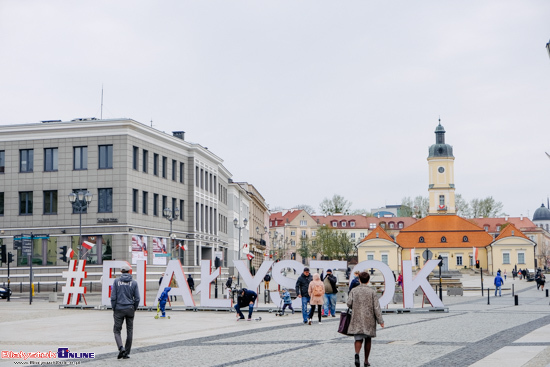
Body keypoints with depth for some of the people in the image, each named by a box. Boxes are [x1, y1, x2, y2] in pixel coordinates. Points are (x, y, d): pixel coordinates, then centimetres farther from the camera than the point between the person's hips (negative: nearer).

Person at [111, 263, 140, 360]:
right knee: (129, 331, 10)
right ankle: (126, 353, 11)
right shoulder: (134, 283, -1)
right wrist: (134, 309, 11)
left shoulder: (116, 281, -3)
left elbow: (113, 297, -5)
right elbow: (137, 298, -2)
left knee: (117, 330, 7)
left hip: (119, 309, -1)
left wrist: (114, 309, 4)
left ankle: (121, 348, -17)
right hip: (130, 309, 1)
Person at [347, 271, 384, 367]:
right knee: (368, 339, 14)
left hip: (357, 319, 1)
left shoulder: (354, 290, 1)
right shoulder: (372, 292, -3)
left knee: (358, 339, 0)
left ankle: (357, 354, -29)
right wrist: (380, 320, -4)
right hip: (369, 319, 0)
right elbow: (376, 307, -6)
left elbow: (349, 303, -4)